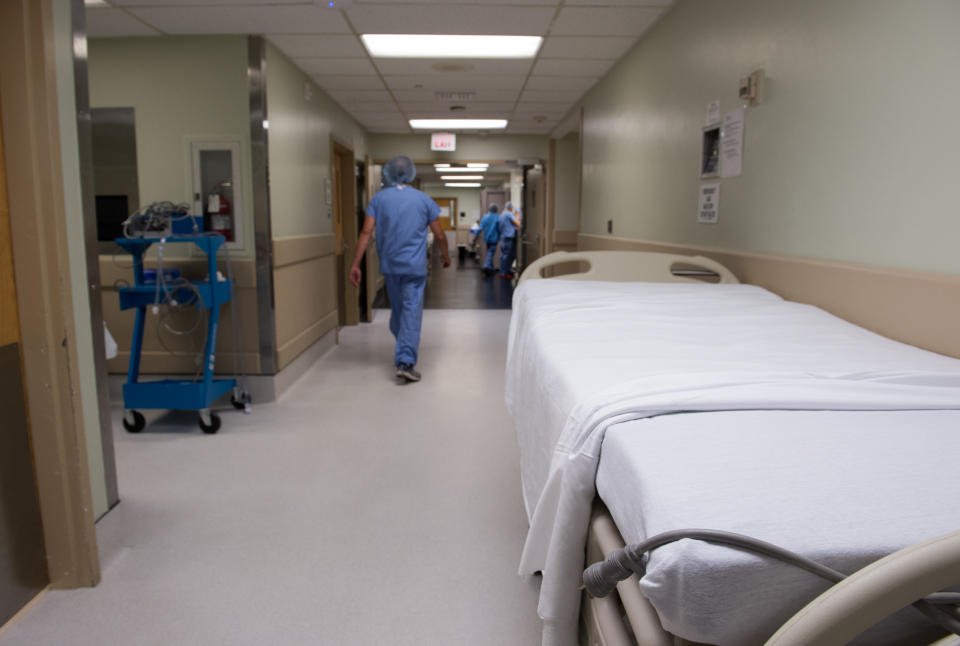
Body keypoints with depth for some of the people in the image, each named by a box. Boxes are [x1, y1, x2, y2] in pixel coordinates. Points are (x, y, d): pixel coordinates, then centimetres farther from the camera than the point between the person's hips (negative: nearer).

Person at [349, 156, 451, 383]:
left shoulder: (379, 198, 1)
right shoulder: (423, 199, -1)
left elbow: (366, 233, -6)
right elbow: (439, 235, 3)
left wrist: (356, 264, -5)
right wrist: (446, 256, 20)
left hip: (389, 265, 3)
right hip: (415, 266, -2)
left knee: (397, 308, 18)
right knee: (411, 311, -4)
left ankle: (403, 349, 36)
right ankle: (405, 362, -12)